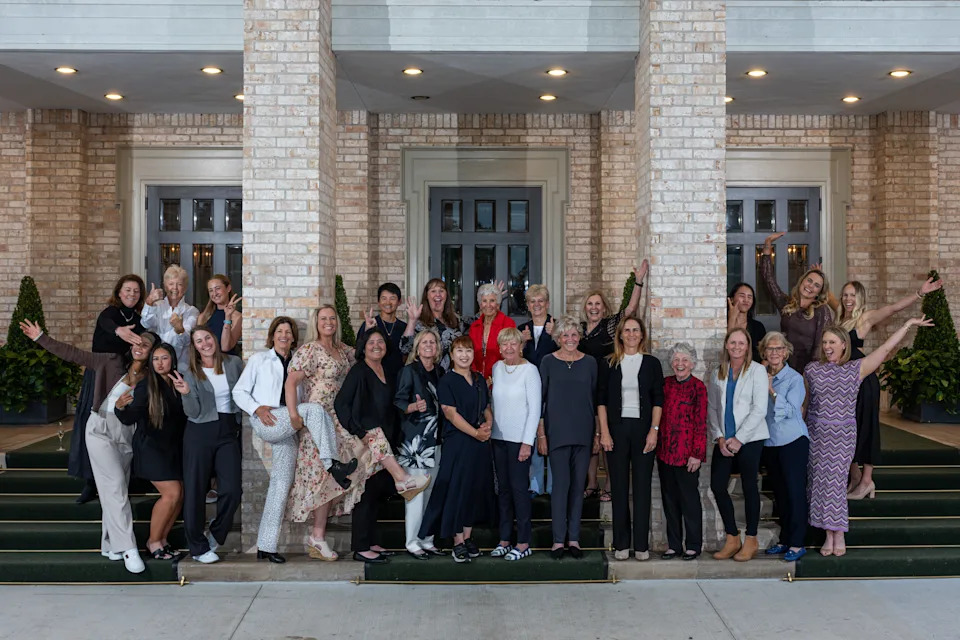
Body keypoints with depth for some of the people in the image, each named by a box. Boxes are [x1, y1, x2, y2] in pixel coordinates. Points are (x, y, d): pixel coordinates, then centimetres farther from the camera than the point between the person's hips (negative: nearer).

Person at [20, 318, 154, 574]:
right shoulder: (112, 362, -1)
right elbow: (73, 354, -1)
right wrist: (40, 337, -3)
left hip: (126, 435, 3)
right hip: (101, 428, -3)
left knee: (116, 491, 5)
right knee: (115, 485, -12)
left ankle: (110, 546, 14)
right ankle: (128, 548, -14)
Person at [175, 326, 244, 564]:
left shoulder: (234, 364, 4)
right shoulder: (189, 373, 1)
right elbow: (193, 412, -4)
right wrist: (187, 393, -21)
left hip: (229, 432, 1)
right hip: (200, 433, -1)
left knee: (232, 490, -6)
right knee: (195, 490, 2)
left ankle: (214, 537, 18)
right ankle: (198, 547, 15)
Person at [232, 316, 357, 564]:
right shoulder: (259, 360, 10)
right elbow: (239, 392, 6)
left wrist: (303, 421, 4)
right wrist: (257, 408, -11)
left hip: (287, 428, 4)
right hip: (265, 422, -4)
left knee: (282, 484, -3)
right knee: (314, 409, -26)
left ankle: (265, 546, 0)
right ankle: (332, 464, -26)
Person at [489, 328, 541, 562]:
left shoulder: (529, 370, -8)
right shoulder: (497, 368, 9)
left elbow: (535, 408, -10)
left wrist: (527, 442, -14)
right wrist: (490, 430, 10)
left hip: (520, 438, -6)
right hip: (498, 437, 6)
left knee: (519, 488, -5)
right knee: (503, 488, 9)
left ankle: (523, 543, 3)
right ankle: (504, 540, 15)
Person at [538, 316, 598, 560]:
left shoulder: (589, 362, 6)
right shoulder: (548, 362, 1)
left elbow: (595, 398, 10)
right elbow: (540, 399, 1)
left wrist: (598, 432, 6)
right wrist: (541, 434, -3)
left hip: (583, 432, 2)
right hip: (557, 432, -2)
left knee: (578, 485, 6)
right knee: (560, 484, -4)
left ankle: (573, 538, 15)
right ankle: (558, 539, 5)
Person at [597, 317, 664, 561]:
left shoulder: (651, 363, 6)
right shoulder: (608, 364, 6)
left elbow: (658, 400, 4)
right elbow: (601, 399, 3)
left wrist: (654, 430, -6)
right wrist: (604, 431, -5)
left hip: (643, 429, 0)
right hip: (617, 429, 0)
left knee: (642, 486, 1)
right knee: (619, 487, 3)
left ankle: (641, 544, 8)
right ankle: (621, 544, 10)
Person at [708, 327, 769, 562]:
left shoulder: (757, 371, -3)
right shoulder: (718, 373, 10)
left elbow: (759, 409, -9)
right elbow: (711, 408, 9)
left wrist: (739, 439, -12)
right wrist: (719, 438, -3)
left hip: (750, 438, -4)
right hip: (724, 439, 4)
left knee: (749, 487, 2)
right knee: (717, 485, 0)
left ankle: (751, 540, 14)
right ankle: (732, 538, 13)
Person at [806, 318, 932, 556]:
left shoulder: (857, 368, 0)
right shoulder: (812, 369, 4)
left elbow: (886, 348, -1)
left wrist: (908, 324, -2)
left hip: (843, 436, -1)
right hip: (816, 435, 2)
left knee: (836, 481, -4)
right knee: (821, 481, 2)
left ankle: (837, 533, 7)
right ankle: (831, 534, 10)